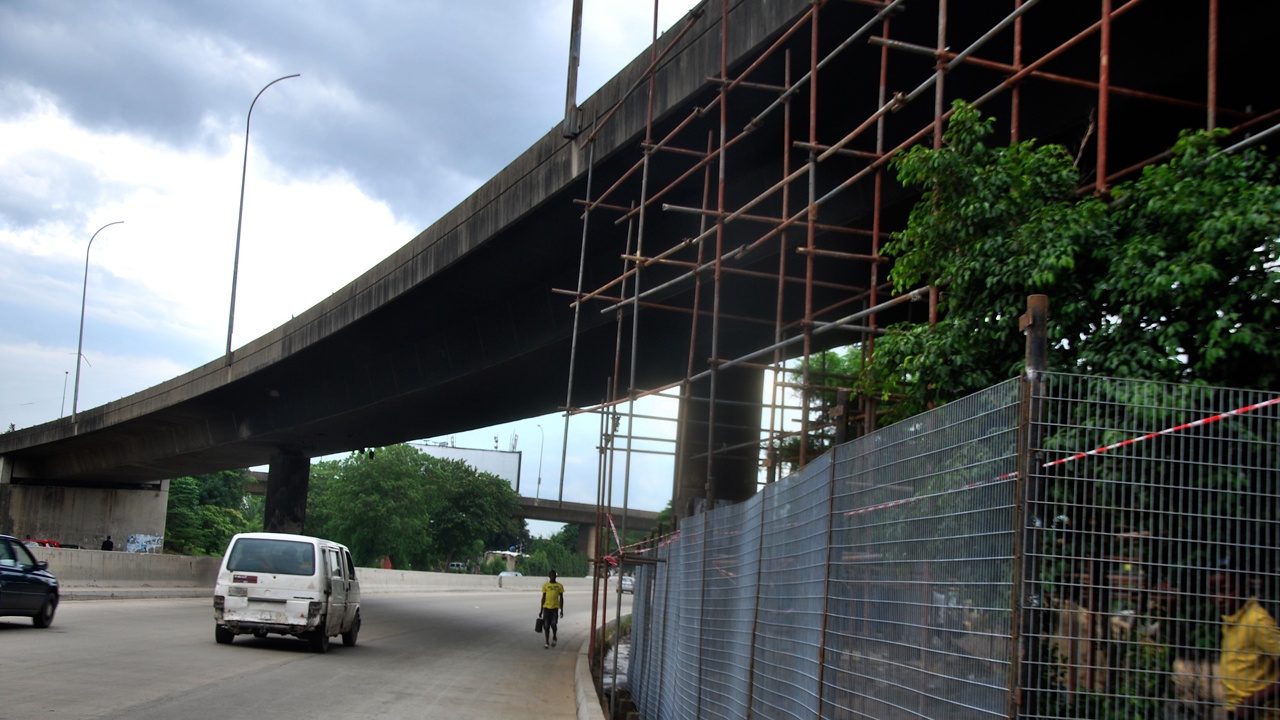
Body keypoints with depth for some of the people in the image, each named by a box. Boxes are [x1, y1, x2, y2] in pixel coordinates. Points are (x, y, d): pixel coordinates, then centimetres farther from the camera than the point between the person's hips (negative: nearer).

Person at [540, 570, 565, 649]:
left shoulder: (559, 586, 4)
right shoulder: (545, 585, 5)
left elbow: (561, 598, 7)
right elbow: (543, 597, 8)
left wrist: (561, 610, 3)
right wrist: (541, 609, 6)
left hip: (555, 608, -1)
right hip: (546, 607, 1)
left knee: (553, 624, -11)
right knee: (546, 625, -1)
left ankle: (554, 637, 17)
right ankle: (547, 642, 8)